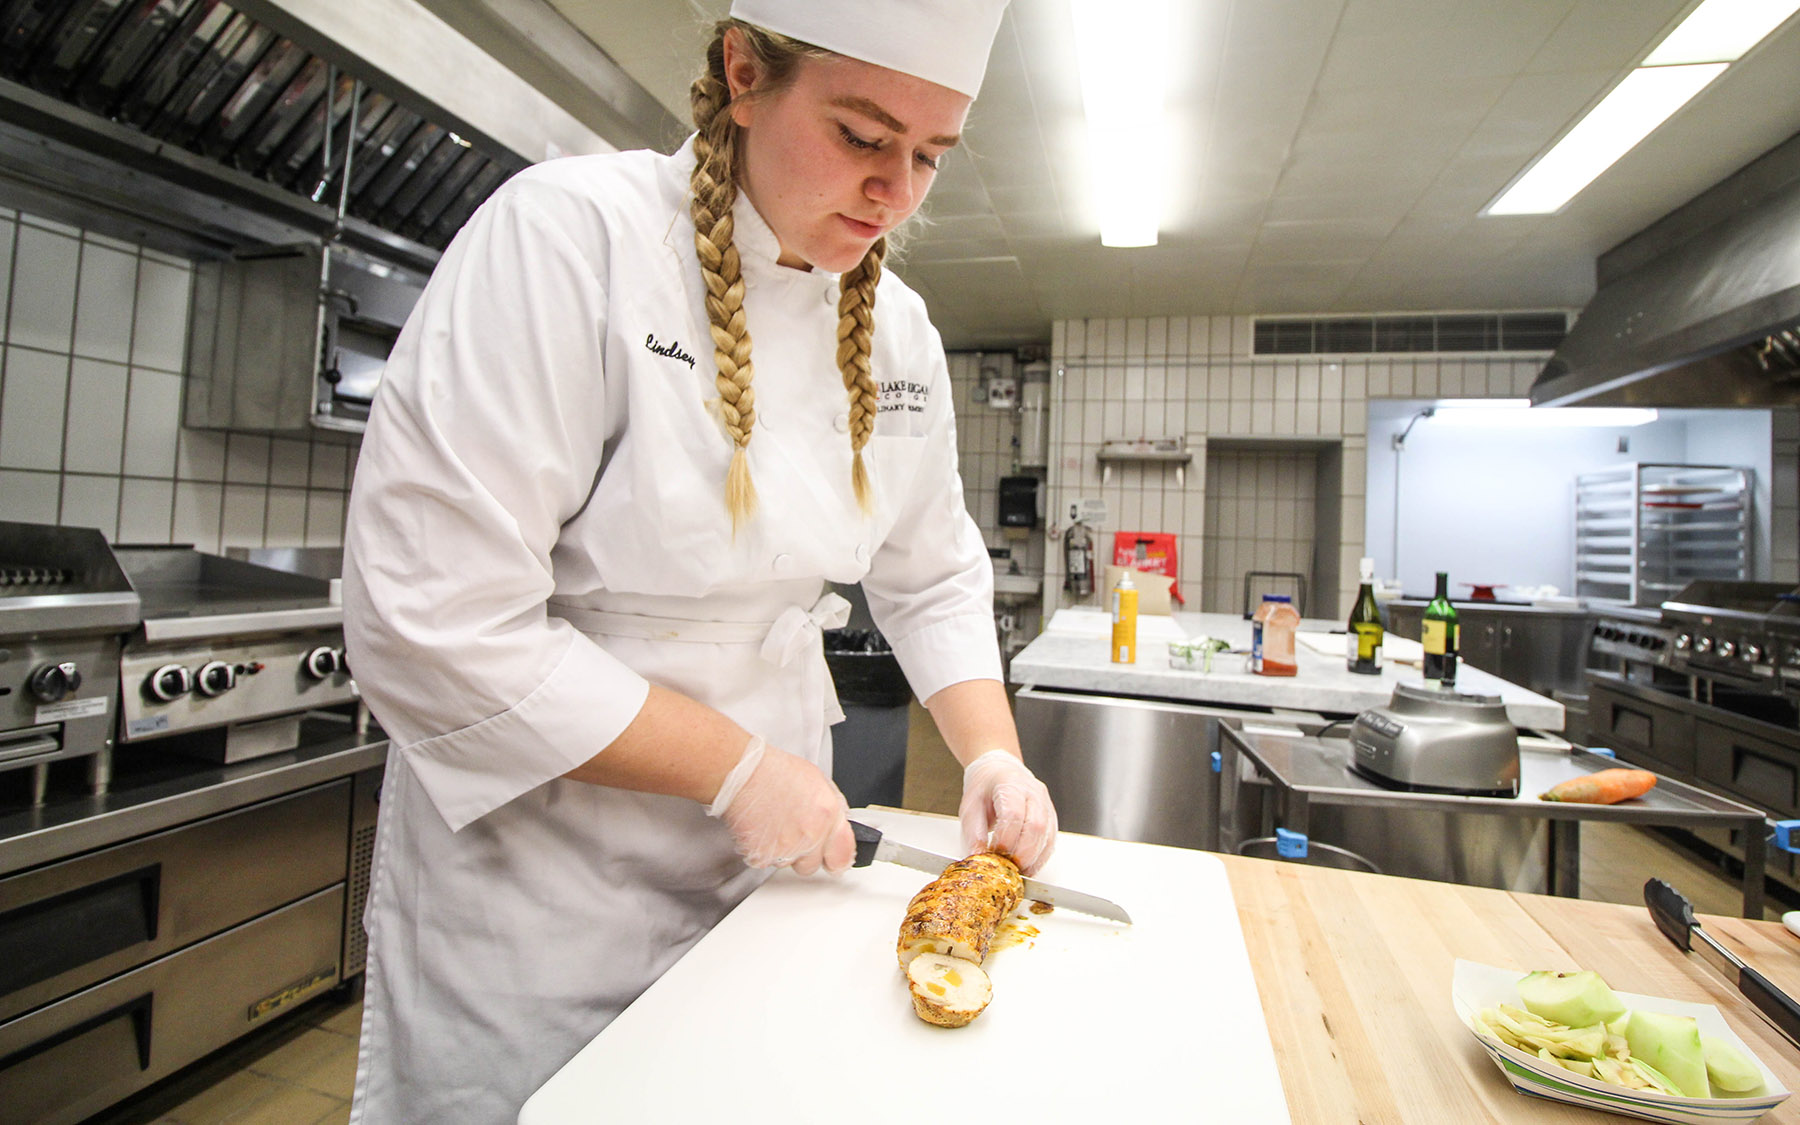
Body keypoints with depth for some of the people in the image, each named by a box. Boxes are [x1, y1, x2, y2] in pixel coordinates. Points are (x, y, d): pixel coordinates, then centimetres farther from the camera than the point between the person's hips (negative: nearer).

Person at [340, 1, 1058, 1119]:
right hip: (535, 868, -4)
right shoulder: (571, 233, -20)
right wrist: (738, 767, -21)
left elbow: (934, 578, 7)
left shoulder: (898, 330, -1)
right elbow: (433, 627, -25)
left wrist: (993, 756, -6)